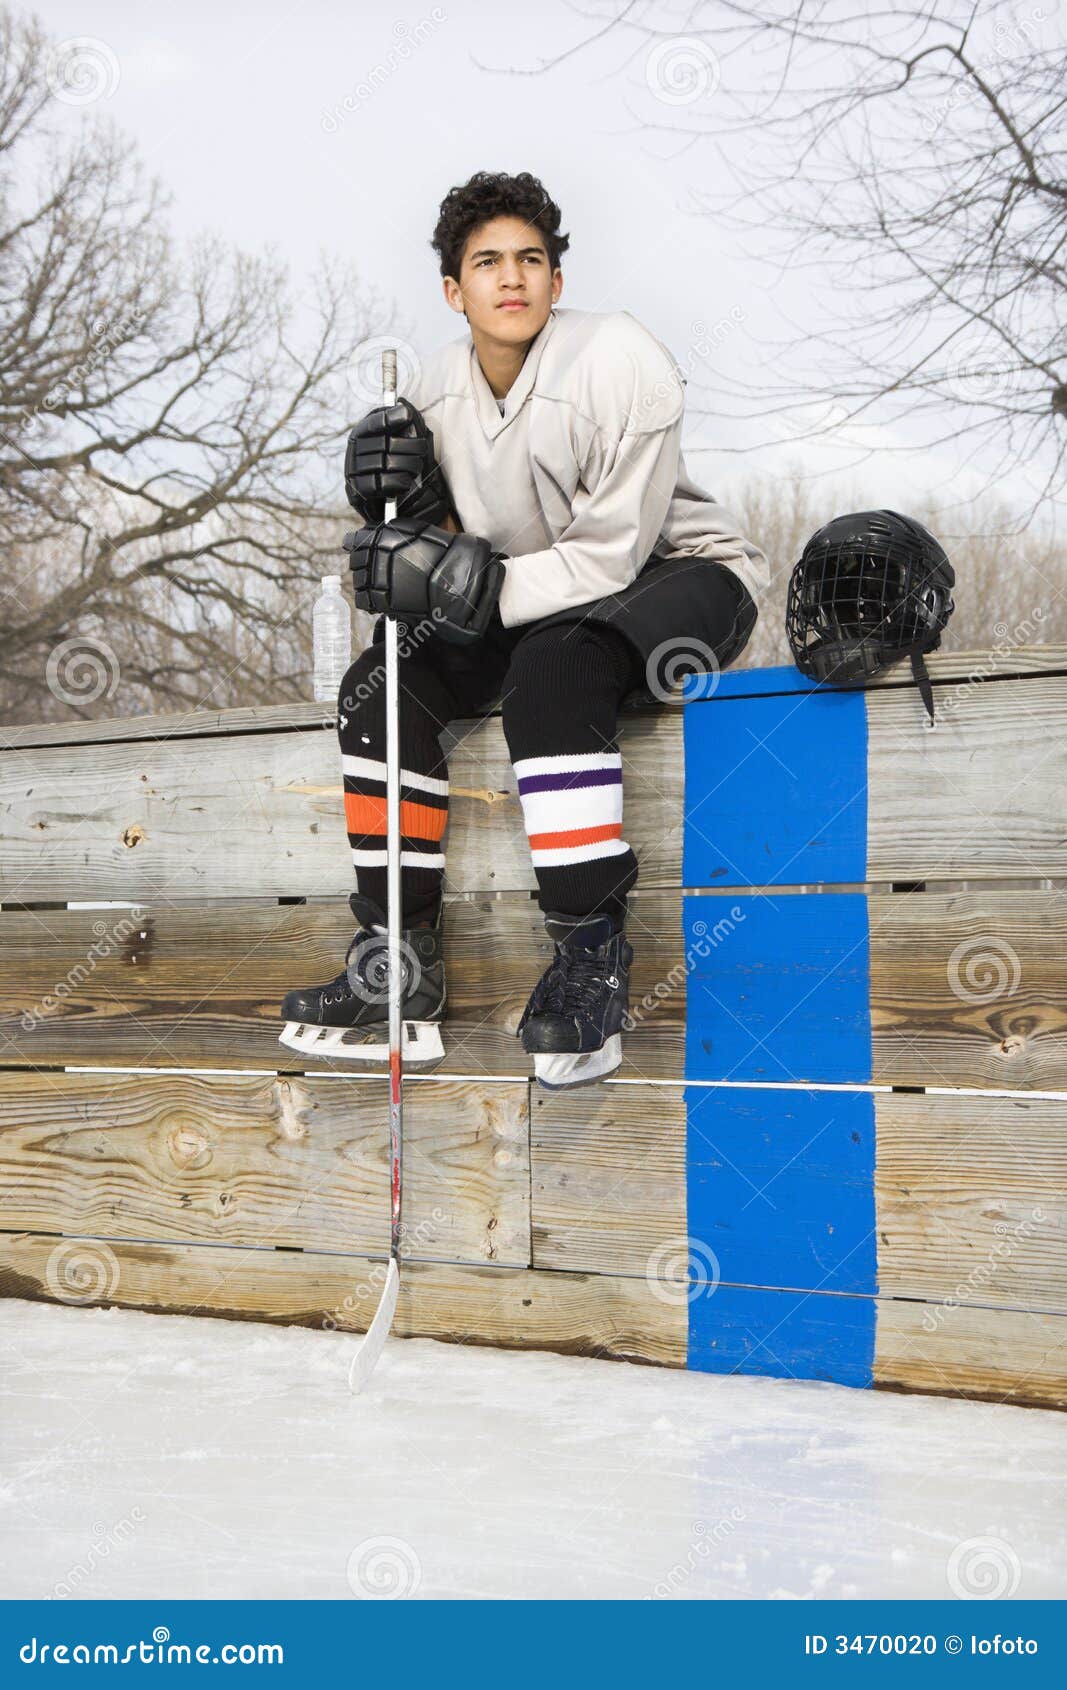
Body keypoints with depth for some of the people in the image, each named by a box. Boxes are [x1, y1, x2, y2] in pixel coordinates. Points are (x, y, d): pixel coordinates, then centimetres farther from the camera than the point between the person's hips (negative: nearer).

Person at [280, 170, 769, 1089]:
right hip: (546, 599, 7)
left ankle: (591, 963, -30)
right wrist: (402, 505, -17)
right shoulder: (441, 386, -1)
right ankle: (401, 961, -4)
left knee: (551, 669, -36)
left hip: (684, 574, -7)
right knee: (380, 686, -9)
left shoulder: (617, 359, -21)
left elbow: (611, 554, -25)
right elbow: (454, 543, 4)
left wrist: (476, 586, -31)